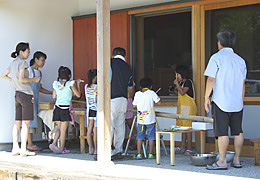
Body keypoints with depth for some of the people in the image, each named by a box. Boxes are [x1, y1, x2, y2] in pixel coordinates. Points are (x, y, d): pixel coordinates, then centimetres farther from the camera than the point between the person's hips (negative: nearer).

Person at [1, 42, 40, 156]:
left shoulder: (13, 63, 14)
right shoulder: (22, 62, -12)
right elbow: (21, 79, -20)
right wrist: (33, 79, -8)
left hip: (18, 94, 9)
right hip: (26, 94, -9)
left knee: (17, 123, 9)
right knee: (26, 123, -6)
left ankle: (15, 148, 11)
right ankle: (23, 150, -6)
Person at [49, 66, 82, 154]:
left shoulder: (56, 84, 5)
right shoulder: (70, 84, -8)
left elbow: (54, 96, 14)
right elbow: (78, 95, 1)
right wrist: (77, 84, 12)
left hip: (57, 107, 5)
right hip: (66, 108, -4)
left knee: (60, 128, 17)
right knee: (64, 129, 2)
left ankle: (54, 143, 2)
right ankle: (62, 148, 5)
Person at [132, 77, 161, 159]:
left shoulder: (137, 94, 3)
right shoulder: (151, 93, -6)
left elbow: (134, 105, 7)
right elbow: (159, 102, -6)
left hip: (140, 119, 3)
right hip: (150, 119, -2)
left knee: (140, 136, 9)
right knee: (151, 136, 6)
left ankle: (139, 154, 8)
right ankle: (150, 154, 8)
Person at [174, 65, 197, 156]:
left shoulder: (188, 82, -12)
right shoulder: (181, 82, 16)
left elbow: (182, 92, -20)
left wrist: (177, 84, -15)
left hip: (188, 107, -10)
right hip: (182, 107, 10)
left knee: (187, 127, -9)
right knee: (182, 126, 11)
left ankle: (189, 148, -6)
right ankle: (183, 147, 16)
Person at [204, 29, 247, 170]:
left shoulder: (217, 57, -6)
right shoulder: (240, 60, 11)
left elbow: (211, 79, -11)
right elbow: (243, 83, 14)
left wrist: (206, 97, -4)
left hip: (221, 101, -5)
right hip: (237, 102, 5)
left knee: (222, 132, -4)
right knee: (238, 131, 10)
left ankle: (222, 161, -3)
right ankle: (237, 160, 15)